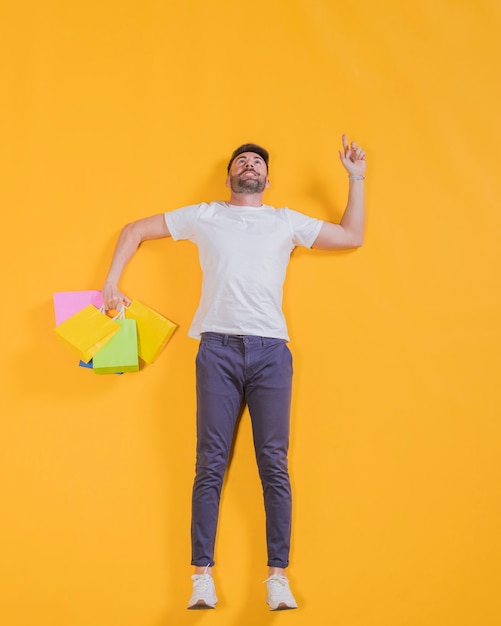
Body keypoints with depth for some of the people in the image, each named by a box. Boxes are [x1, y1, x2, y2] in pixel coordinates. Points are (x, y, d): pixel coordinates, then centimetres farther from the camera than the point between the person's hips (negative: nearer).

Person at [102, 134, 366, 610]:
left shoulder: (287, 222, 21)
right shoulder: (203, 217, 18)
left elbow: (352, 236, 24)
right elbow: (134, 230, 25)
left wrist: (356, 180, 21)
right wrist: (111, 283, 15)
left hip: (270, 351, 1)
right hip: (218, 348, -1)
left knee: (274, 464, -4)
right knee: (211, 464, -4)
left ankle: (278, 577, -1)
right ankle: (202, 576, -2)